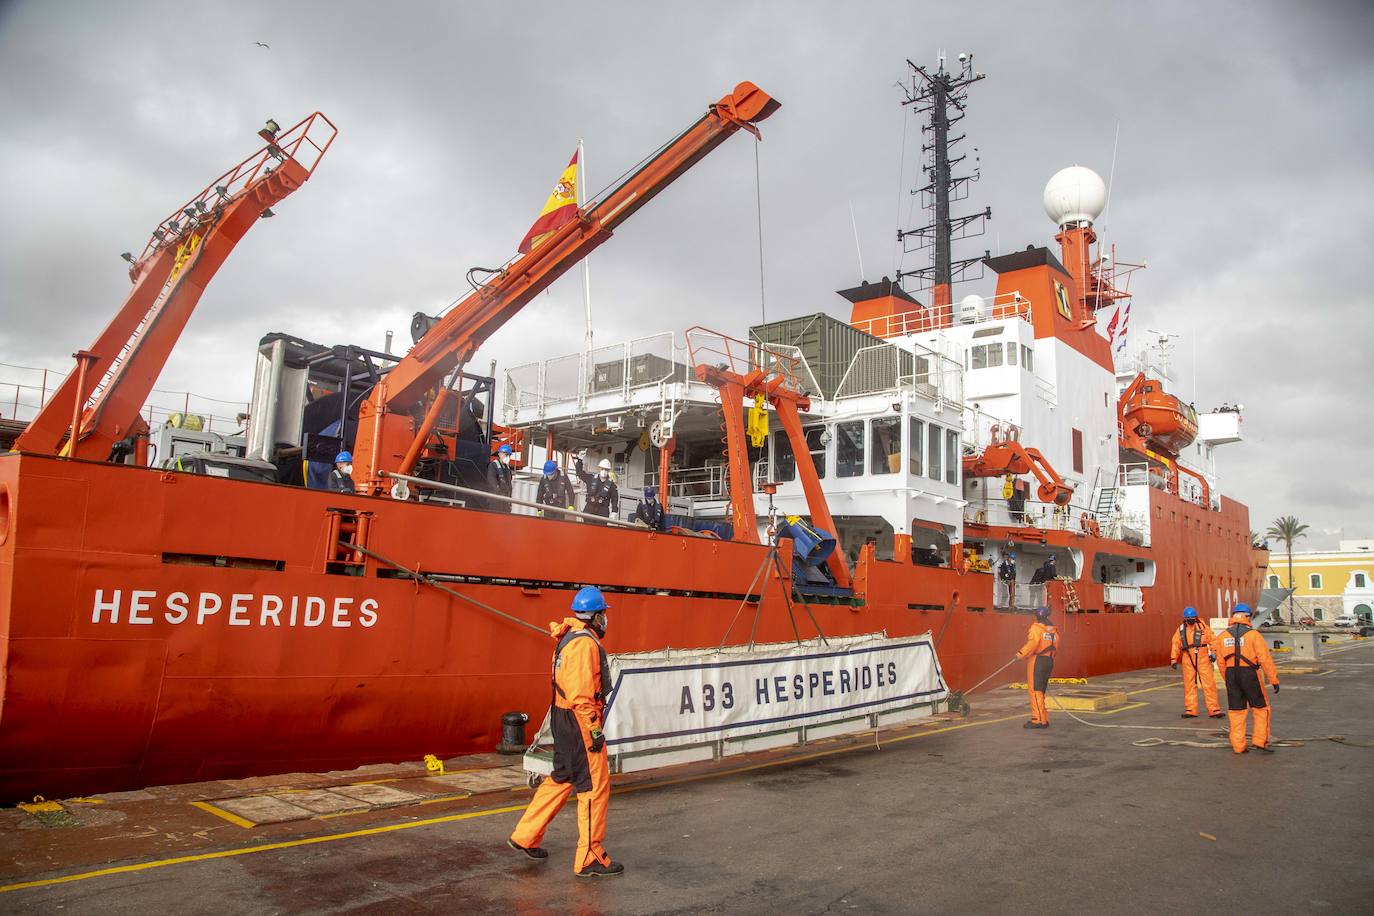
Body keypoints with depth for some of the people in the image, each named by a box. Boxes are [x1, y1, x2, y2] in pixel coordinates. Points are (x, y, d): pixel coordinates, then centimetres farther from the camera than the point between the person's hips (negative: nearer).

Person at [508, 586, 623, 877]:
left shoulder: (569, 638, 8)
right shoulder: (585, 644, -20)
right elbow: (581, 693, -25)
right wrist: (594, 729, -22)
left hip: (563, 718, 10)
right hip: (580, 721, -10)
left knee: (562, 779, 22)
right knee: (595, 787, -2)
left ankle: (525, 836, 30)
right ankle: (590, 859, 5)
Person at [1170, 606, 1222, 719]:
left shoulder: (1203, 627, 2)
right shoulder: (1181, 630, 9)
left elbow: (1212, 640, 0)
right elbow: (1175, 645, 11)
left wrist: (1213, 653, -11)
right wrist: (1173, 660, 6)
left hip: (1203, 659, -2)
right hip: (1188, 660, 2)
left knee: (1209, 684, -4)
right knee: (1189, 685, 5)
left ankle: (1214, 710, 2)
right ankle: (1190, 710, 11)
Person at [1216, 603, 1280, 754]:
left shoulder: (1222, 636, 5)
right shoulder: (1253, 634, -7)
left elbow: (1221, 662, 8)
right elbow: (1265, 659, -10)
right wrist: (1274, 680, -6)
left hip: (1231, 675, 4)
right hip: (1250, 674, -4)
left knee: (1236, 711, 10)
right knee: (1261, 708, 13)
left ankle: (1238, 746, 11)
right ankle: (1259, 741, 7)